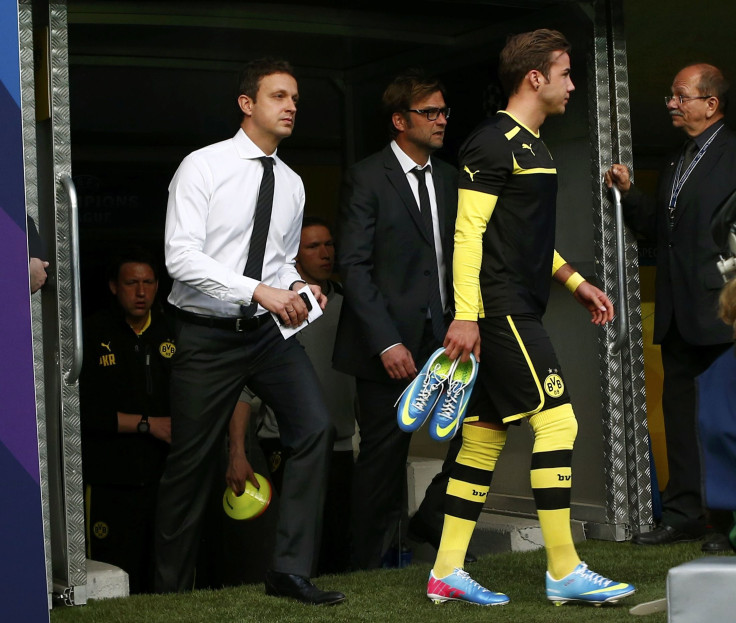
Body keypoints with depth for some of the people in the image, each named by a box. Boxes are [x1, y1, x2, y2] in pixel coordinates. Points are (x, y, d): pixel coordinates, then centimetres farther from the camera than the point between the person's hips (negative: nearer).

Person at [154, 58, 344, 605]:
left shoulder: (292, 184, 10)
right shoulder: (204, 167, -8)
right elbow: (181, 257, -18)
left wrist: (297, 286, -3)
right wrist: (259, 290, -26)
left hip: (269, 331, 5)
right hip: (207, 335, -5)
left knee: (315, 427, -15)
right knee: (191, 462, 3)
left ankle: (291, 571, -7)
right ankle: (172, 587, 22)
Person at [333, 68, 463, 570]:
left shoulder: (449, 179, 13)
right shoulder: (367, 178, -5)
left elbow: (458, 259, 14)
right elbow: (354, 266, -10)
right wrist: (386, 342, -17)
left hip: (442, 336, 6)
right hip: (390, 339, -6)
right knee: (385, 454, 0)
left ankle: (438, 518, 17)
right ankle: (371, 565, 12)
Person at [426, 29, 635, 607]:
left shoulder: (532, 145, 20)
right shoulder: (494, 142, -11)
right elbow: (468, 232, -16)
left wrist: (576, 283, 22)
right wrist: (465, 315, -21)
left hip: (520, 311, 10)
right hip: (500, 312, -10)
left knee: (486, 435, 8)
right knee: (557, 419, -11)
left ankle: (447, 572, 12)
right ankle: (565, 571, -7)